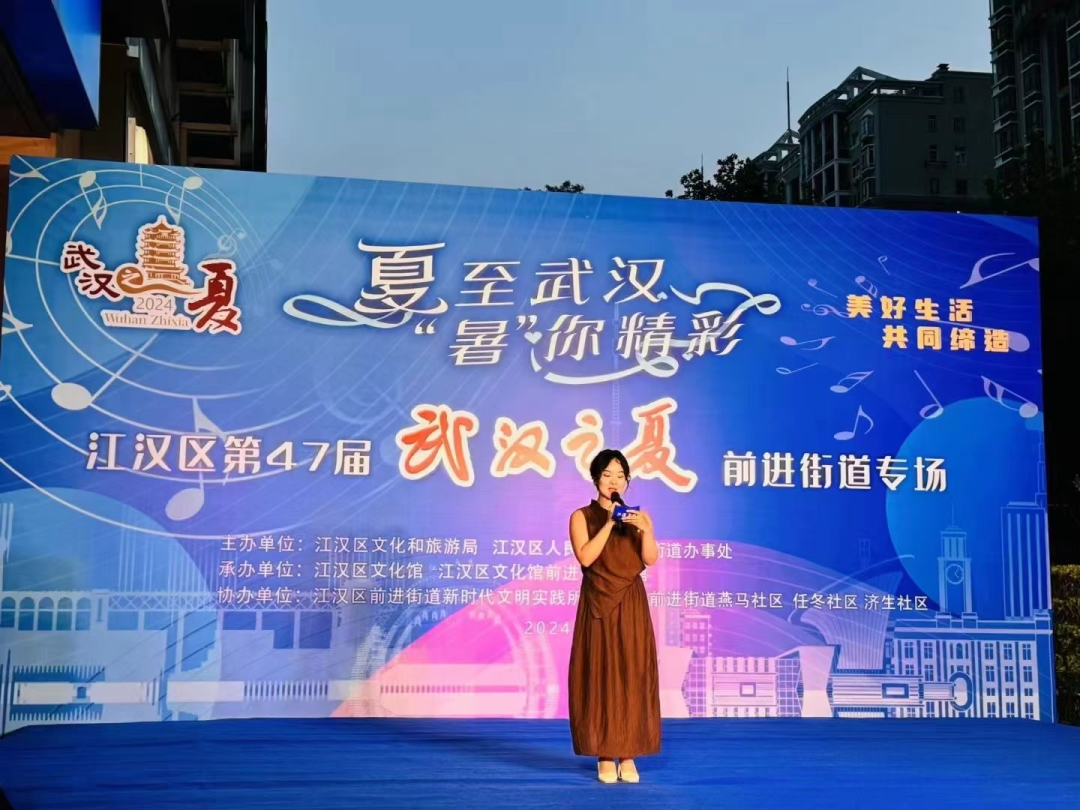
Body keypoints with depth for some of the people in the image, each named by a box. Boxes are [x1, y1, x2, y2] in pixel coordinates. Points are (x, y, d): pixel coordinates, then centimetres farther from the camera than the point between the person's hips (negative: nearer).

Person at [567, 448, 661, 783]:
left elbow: (651, 559, -4)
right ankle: (605, 756, 3)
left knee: (632, 676, -1)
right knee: (600, 676, -2)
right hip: (598, 606, -2)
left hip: (631, 606, 2)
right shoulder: (582, 516, 2)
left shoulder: (638, 516, 8)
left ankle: (628, 755, 5)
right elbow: (585, 557, -13)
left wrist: (644, 529, -20)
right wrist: (609, 523, -16)